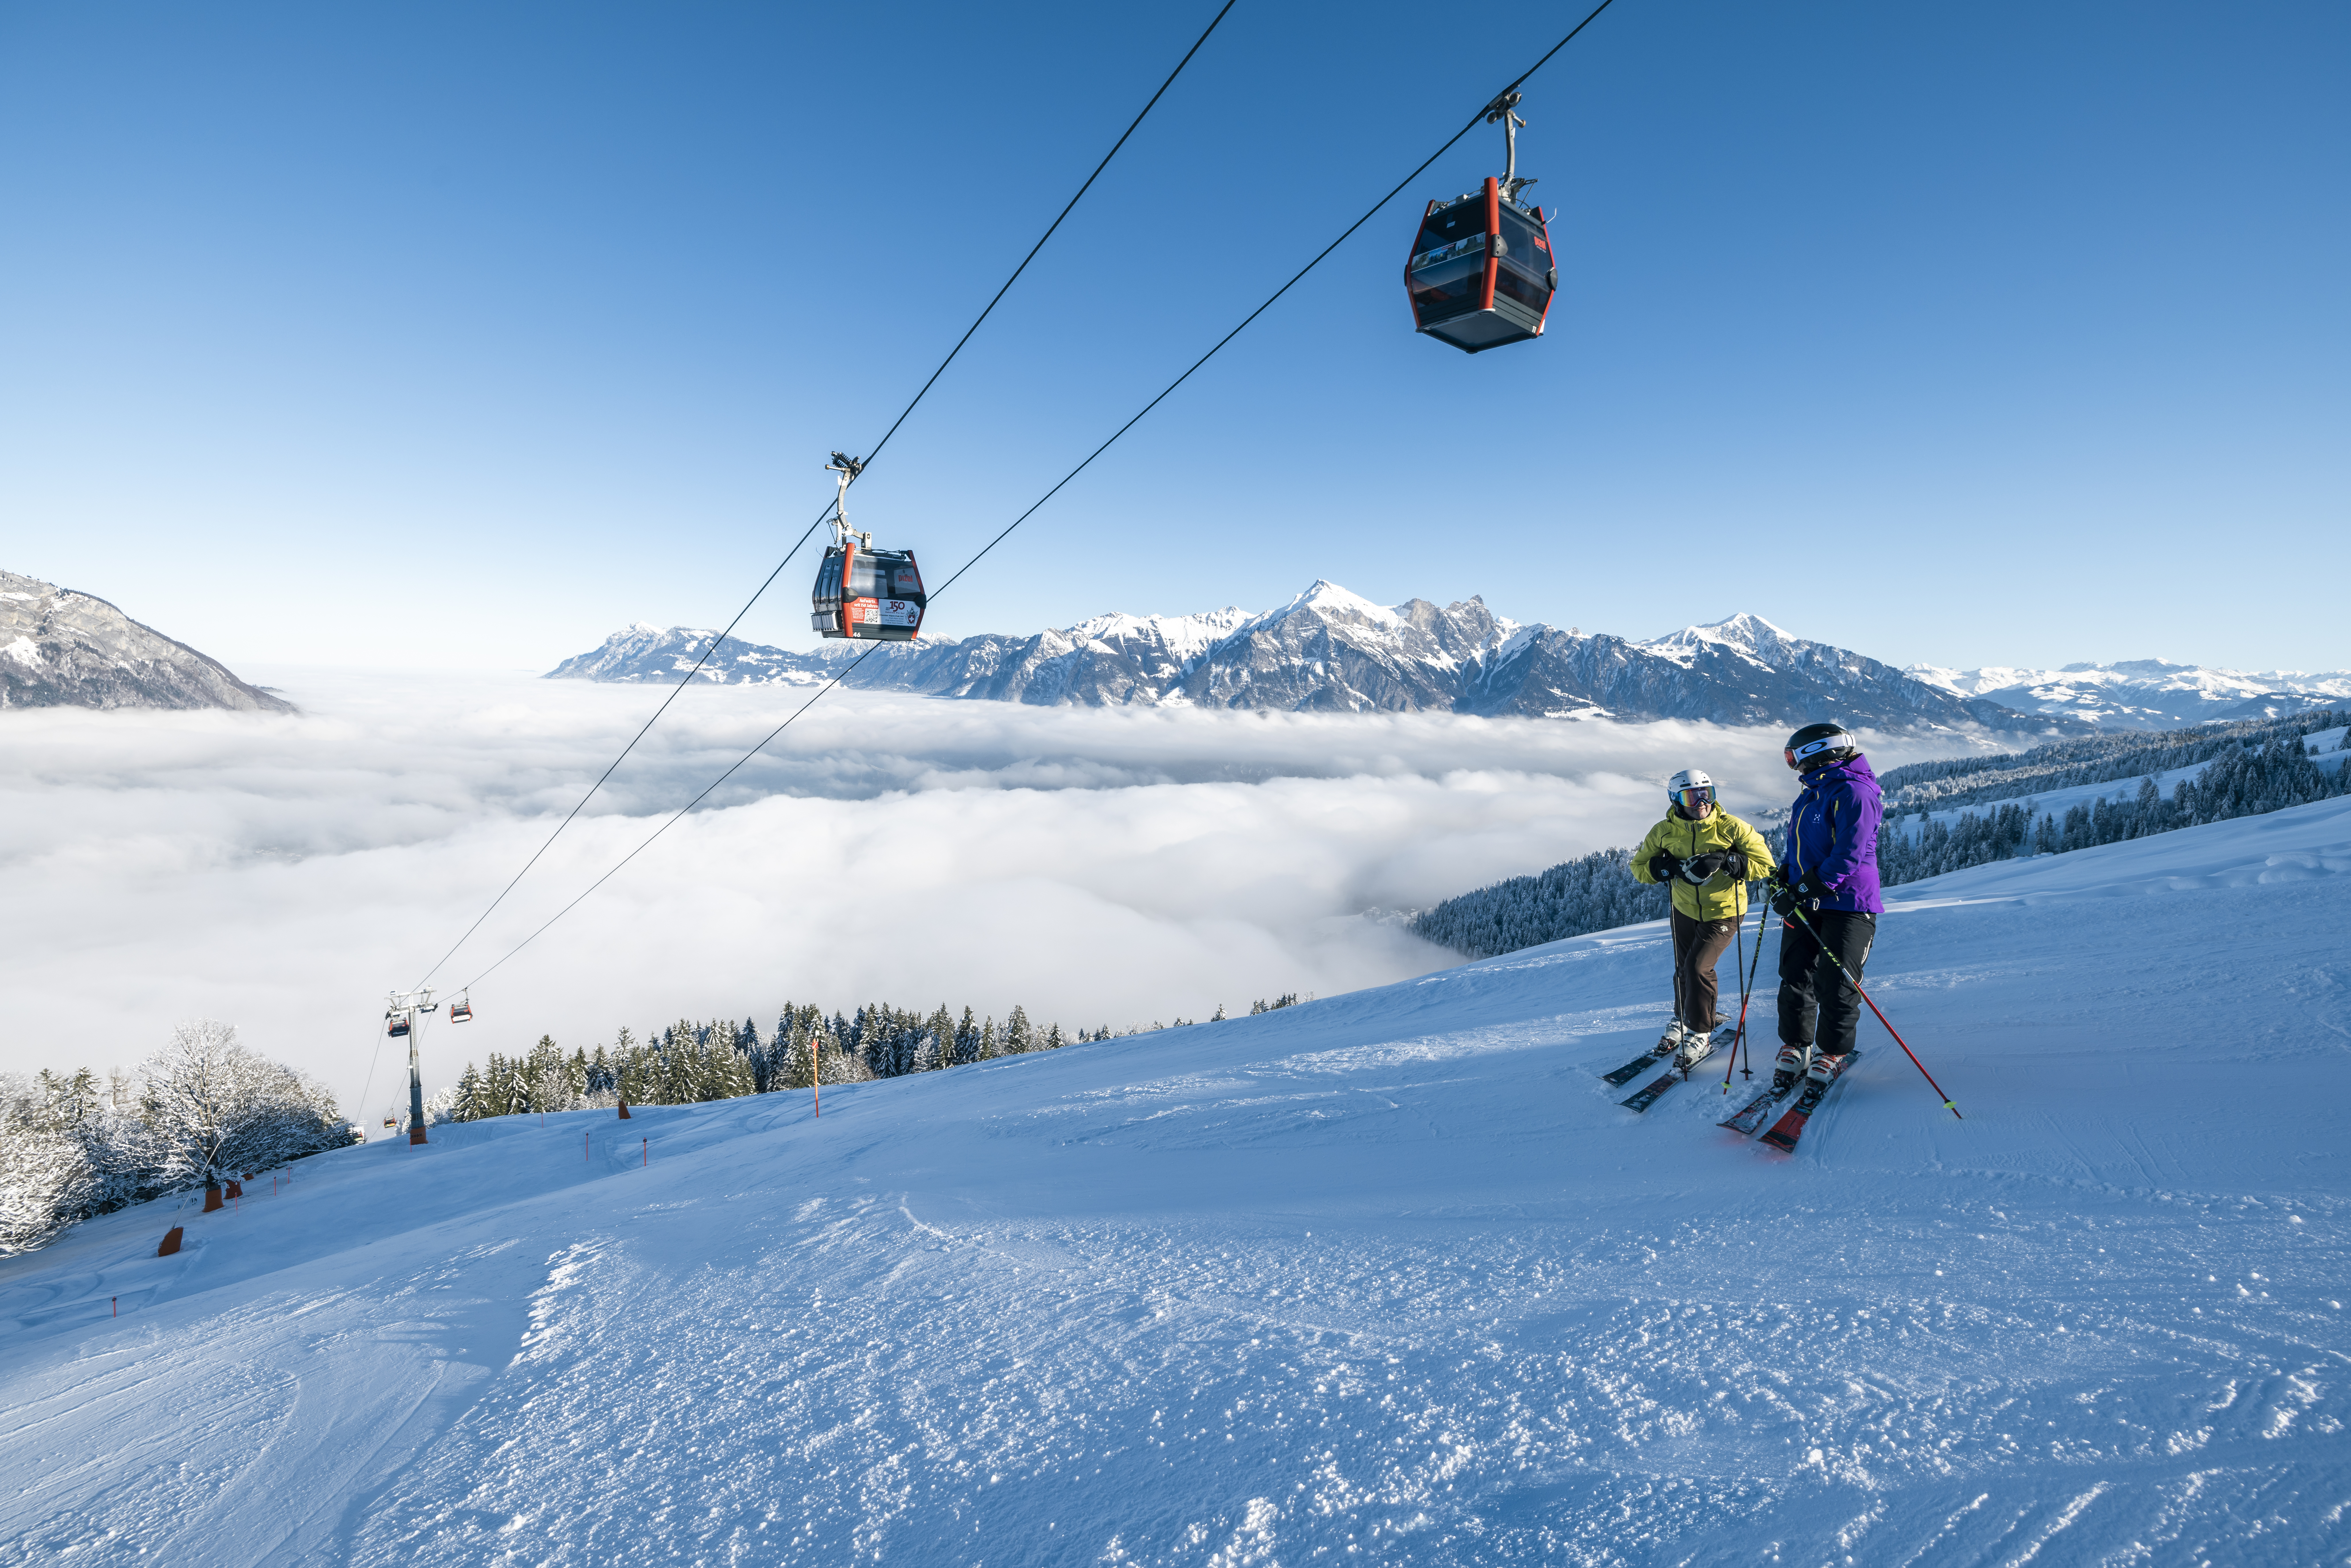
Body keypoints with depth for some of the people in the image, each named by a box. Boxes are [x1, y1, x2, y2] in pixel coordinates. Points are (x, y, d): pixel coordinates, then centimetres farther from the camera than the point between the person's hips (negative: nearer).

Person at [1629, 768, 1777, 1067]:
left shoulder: (1730, 828, -17)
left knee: (1698, 967, -14)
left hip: (1723, 913, -3)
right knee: (1683, 969, 13)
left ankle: (1701, 1033, 5)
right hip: (1685, 910, 4)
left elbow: (1764, 863, -14)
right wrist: (1675, 868, -23)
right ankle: (1683, 1020, 40)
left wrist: (1724, 862, -30)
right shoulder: (1664, 832, -10)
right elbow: (1639, 867, -5)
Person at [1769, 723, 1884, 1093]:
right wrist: (1785, 879, 9)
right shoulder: (1810, 795, 15)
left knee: (1835, 984, -4)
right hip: (1805, 904, 8)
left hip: (1848, 904, -8)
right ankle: (1795, 1047, 17)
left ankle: (1833, 1052, 14)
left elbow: (1848, 854, -21)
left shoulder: (1854, 793, -13)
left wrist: (1806, 890, -23)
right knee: (1795, 978, 5)